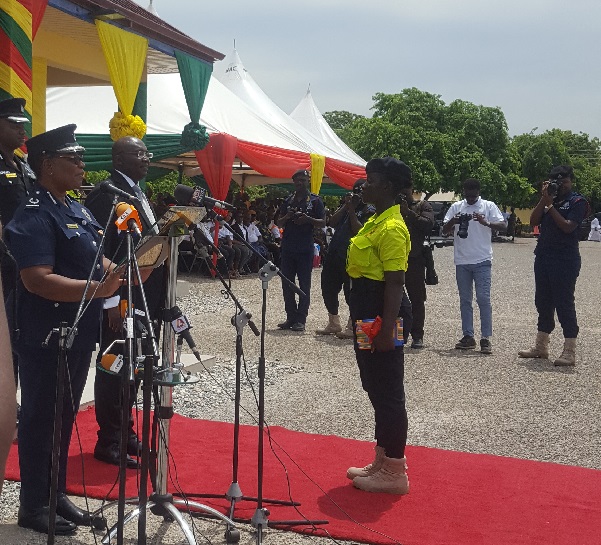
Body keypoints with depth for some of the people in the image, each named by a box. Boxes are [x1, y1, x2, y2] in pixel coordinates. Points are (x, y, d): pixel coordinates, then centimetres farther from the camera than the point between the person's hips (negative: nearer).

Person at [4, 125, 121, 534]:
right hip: (46, 338, -9)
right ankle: (34, 506, 19)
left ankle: (57, 496, 31)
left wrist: (122, 272, -1)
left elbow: (96, 261, 19)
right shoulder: (34, 216, -17)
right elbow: (37, 280, -26)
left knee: (65, 417, 17)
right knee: (40, 420, 4)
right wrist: (96, 288, -33)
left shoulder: (77, 210, 13)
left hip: (79, 333, 9)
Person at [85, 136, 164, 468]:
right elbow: (100, 250, -19)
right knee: (114, 369, 2)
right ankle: (108, 443, 14)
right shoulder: (105, 194, -14)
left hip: (146, 300, 9)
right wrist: (111, 300, -21)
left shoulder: (138, 192, 15)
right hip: (121, 302, -9)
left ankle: (125, 432, 30)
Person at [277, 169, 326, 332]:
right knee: (287, 284, 6)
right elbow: (279, 223, 15)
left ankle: (300, 319, 1)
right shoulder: (288, 200, 14)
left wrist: (308, 219, -17)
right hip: (288, 247, 4)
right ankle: (291, 317, 14)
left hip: (305, 248, -4)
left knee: (304, 285, -2)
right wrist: (287, 217, -6)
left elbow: (322, 222, 0)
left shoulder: (315, 200, 3)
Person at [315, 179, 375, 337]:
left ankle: (352, 326, 6)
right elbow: (332, 222, 6)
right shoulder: (346, 204, 18)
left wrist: (352, 210, -13)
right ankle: (333, 323, 26)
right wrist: (345, 206, -1)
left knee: (350, 291, -5)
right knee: (328, 287, 12)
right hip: (334, 252, 8)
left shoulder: (369, 210, -3)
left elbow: (359, 230, -16)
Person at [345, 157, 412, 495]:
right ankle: (383, 461, 30)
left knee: (388, 392, -2)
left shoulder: (391, 228, -18)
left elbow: (395, 282, -22)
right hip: (366, 310, 11)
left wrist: (387, 330, -25)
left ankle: (395, 472, 9)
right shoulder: (375, 221, 14)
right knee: (376, 388, 18)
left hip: (381, 312, -11)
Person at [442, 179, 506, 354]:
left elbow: (503, 226, -7)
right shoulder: (456, 207, 9)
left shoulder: (488, 206, 2)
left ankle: (486, 338, -5)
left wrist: (486, 223, -25)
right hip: (462, 261, 3)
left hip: (482, 261, -3)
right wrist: (453, 221, -15)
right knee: (465, 300, 8)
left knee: (483, 298, -7)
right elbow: (444, 231, 6)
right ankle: (468, 336, 15)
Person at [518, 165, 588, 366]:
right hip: (543, 257, 7)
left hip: (565, 260, -7)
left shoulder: (577, 201, -4)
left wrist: (550, 205, -14)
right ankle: (541, 347, 24)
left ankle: (569, 352, -2)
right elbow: (533, 221, 4)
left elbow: (568, 226, -17)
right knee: (543, 302, 13)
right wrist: (544, 199, -4)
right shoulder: (550, 198, 13)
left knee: (564, 303, -7)